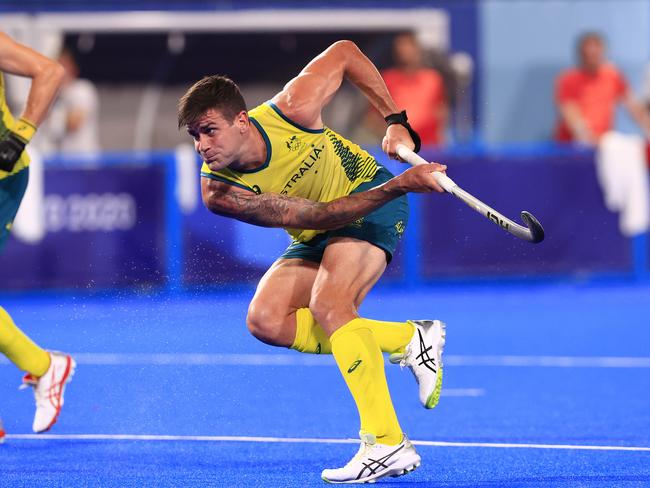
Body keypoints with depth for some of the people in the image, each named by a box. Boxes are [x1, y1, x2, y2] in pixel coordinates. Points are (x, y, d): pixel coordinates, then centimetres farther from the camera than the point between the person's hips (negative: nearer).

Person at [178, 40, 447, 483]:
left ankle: (388, 444, -30)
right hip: (316, 238, 5)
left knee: (327, 304, -27)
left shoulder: (291, 111, -28)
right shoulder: (219, 192, -24)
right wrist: (398, 185, -35)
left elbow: (344, 52, -9)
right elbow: (317, 215, -28)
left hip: (369, 197, -5)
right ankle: (410, 339, -6)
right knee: (267, 321, -11)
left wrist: (395, 121, -14)